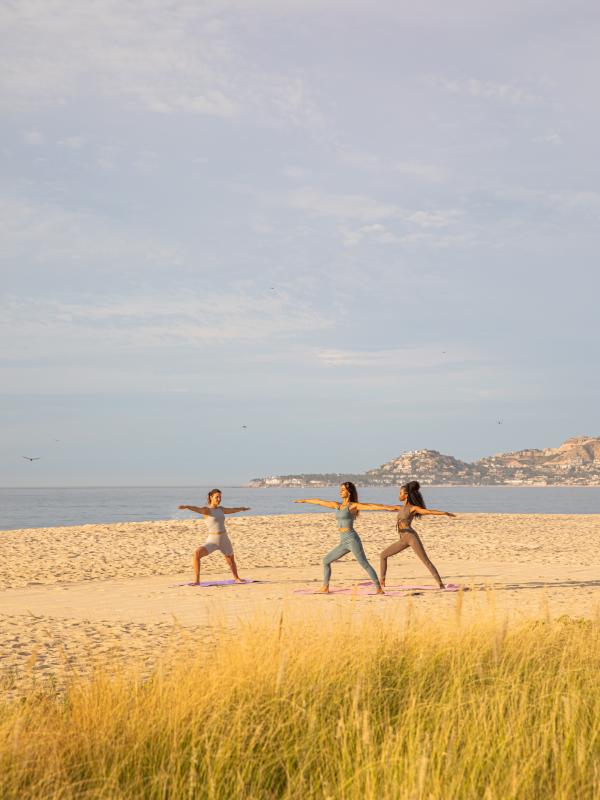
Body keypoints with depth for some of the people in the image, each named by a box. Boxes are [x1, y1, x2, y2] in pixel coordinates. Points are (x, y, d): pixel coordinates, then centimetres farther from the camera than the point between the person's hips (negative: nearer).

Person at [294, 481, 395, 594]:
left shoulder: (353, 505, -5)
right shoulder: (337, 505, 16)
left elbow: (370, 506, -17)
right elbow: (319, 501, 26)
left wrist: (388, 508, -29)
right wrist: (304, 501, 36)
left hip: (352, 540, -8)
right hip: (344, 542, 8)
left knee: (365, 565, -11)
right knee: (326, 560, 12)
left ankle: (379, 589, -10)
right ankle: (325, 588, 19)